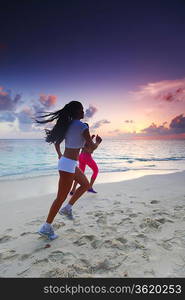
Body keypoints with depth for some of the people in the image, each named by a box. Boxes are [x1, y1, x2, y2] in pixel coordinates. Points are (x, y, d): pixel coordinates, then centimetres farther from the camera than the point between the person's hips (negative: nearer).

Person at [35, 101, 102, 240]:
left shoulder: (68, 125, 9)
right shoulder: (82, 126, -16)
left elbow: (57, 143, 18)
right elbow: (93, 146, -8)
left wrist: (60, 155, 34)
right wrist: (98, 141, 15)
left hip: (65, 161, 9)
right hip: (69, 164, -9)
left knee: (86, 184, 23)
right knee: (61, 197, 2)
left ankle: (67, 208, 26)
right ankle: (46, 227, 15)